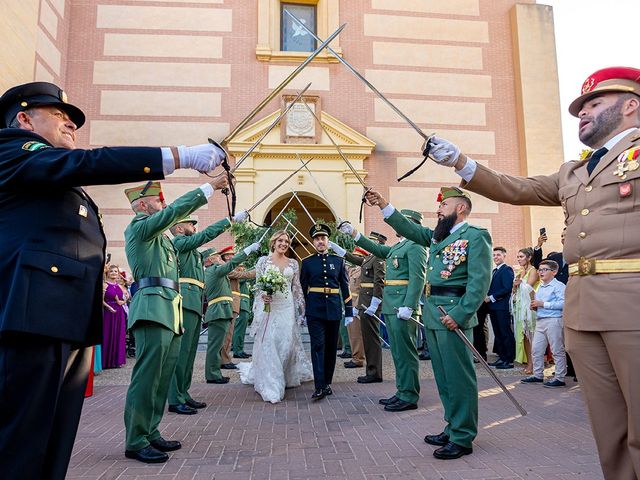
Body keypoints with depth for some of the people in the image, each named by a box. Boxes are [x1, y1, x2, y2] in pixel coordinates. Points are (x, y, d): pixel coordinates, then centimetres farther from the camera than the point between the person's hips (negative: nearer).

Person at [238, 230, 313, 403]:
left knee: (286, 344, 2)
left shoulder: (293, 263, 10)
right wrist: (262, 296, -17)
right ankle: (270, 386, 3)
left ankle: (283, 378, 25)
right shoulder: (263, 261, 4)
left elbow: (297, 289, 11)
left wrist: (301, 311, 7)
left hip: (287, 308, 2)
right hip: (268, 306, -2)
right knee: (268, 345, -4)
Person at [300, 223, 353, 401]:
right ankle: (319, 387, -8)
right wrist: (300, 312, 7)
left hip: (334, 310, 2)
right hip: (314, 311, -2)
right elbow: (302, 288, 8)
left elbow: (345, 287, 8)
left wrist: (349, 311, 4)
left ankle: (327, 382, 21)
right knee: (318, 346, -9)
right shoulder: (307, 262, 4)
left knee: (331, 347, 9)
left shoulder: (338, 261, 7)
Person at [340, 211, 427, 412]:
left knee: (406, 352, -3)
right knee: (398, 352, 14)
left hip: (402, 307, -9)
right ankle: (402, 391, 23)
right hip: (391, 307, 10)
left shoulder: (415, 246, -10)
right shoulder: (398, 246, 19)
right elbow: (377, 249, 28)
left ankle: (409, 397, 6)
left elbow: (418, 279, -17)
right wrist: (354, 234, 24)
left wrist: (408, 307, -24)